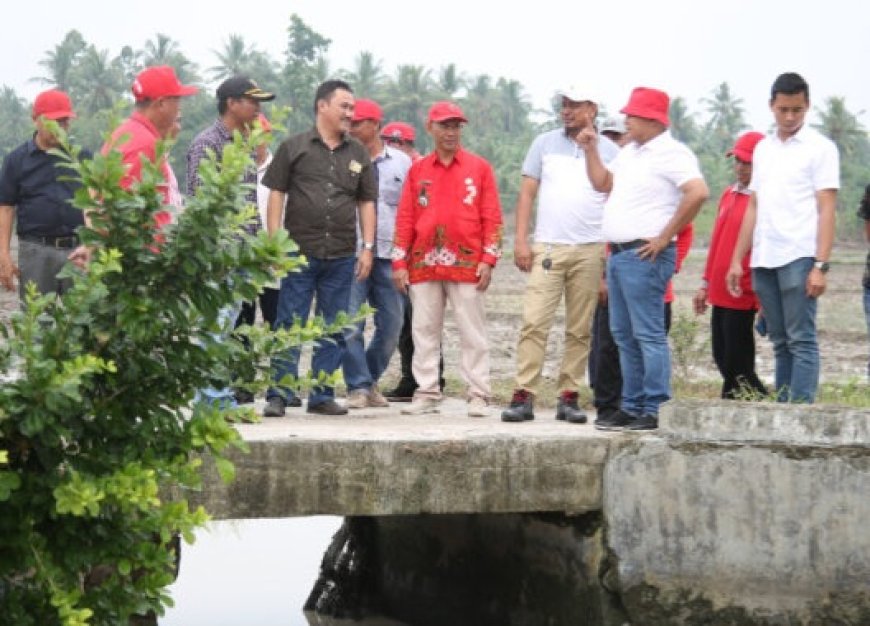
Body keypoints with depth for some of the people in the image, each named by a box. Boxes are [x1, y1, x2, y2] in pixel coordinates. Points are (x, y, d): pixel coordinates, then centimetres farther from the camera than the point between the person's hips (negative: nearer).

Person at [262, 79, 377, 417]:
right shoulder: (294, 147, 2)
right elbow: (277, 195, 1)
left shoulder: (358, 154, 13)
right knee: (289, 325, -2)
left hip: (342, 257, 4)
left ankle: (322, 395, 14)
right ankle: (279, 394, 1)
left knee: (333, 330, 7)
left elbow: (366, 202, 15)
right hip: (299, 252, -4)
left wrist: (368, 248, 7)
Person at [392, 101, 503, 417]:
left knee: (472, 331, -1)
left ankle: (478, 396, 2)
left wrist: (488, 259, -5)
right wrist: (399, 262, 4)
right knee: (424, 330, 4)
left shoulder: (479, 168, 6)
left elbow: (492, 216, 3)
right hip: (423, 263, 2)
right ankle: (427, 394, 9)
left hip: (467, 264, -2)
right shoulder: (417, 170, 12)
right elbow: (405, 218, 10)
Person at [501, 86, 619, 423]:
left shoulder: (608, 150, 7)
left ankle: (569, 396, 9)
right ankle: (524, 396, -10)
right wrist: (521, 240, 0)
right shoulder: (545, 143, 9)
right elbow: (527, 193, 8)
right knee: (534, 323, -9)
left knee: (580, 329, 4)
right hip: (547, 247, 0)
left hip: (590, 251, 0)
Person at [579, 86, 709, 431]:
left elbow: (698, 192, -24)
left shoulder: (671, 153, -11)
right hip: (619, 254, 10)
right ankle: (631, 407, 19)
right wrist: (591, 150, 12)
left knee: (648, 334, -9)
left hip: (645, 256, -10)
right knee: (624, 335, 13)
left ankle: (655, 411, -8)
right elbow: (603, 183, 26)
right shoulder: (629, 153, 18)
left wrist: (665, 237, -19)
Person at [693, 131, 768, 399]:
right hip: (720, 294, 8)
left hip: (742, 298, -8)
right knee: (723, 360, 11)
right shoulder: (729, 194, 14)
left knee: (736, 366, -8)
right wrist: (706, 284, 21)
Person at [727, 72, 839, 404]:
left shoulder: (820, 148, -1)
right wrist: (736, 260, 14)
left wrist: (821, 265, -15)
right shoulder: (763, 149, 17)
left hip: (799, 258, -6)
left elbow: (826, 210, -6)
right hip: (763, 260, 6)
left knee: (801, 341, -7)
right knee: (780, 344, 8)